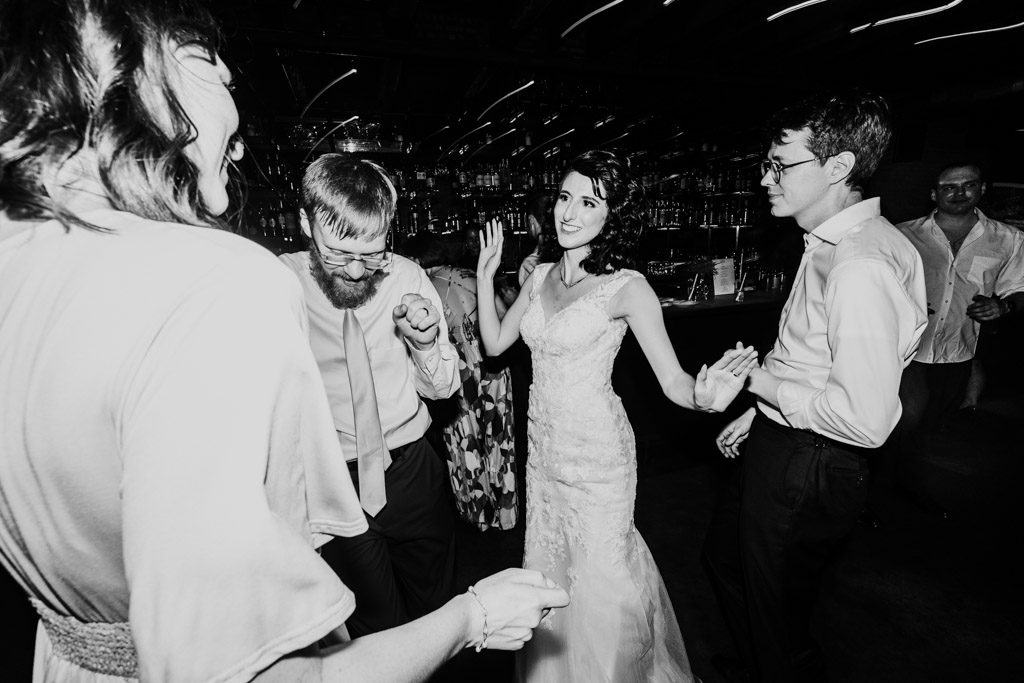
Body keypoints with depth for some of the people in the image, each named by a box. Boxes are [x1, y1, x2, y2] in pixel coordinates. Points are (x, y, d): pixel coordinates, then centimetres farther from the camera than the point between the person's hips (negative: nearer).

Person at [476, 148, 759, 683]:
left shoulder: (628, 287, -15)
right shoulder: (541, 276, 2)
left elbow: (674, 382, -17)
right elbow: (494, 343, 8)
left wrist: (703, 396, -39)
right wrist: (485, 277, 1)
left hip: (596, 453, -6)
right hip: (543, 447, 6)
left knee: (600, 578, 10)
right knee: (548, 568, 22)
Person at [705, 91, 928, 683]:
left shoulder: (861, 268, -28)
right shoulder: (834, 244, 3)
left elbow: (866, 419, -31)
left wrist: (759, 380, -19)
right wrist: (759, 411, 15)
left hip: (809, 471, -10)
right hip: (783, 445, 10)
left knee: (776, 608, 14)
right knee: (724, 552, 30)